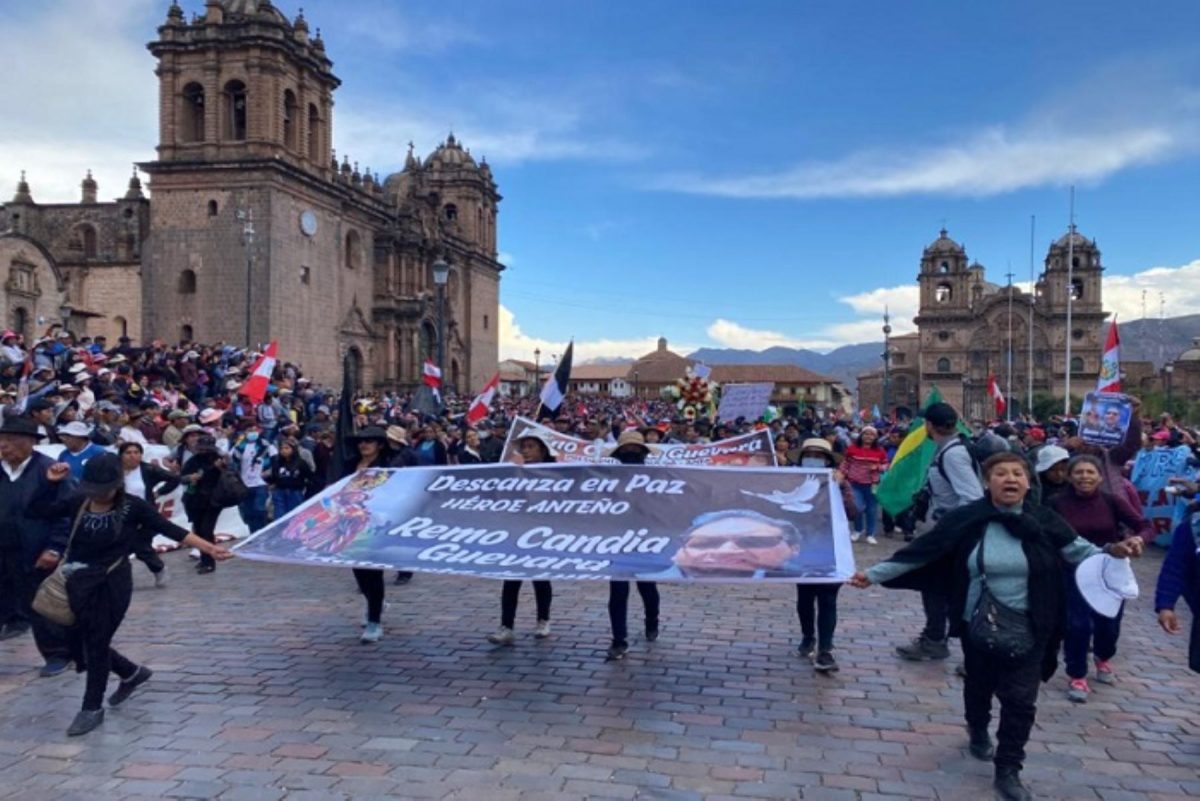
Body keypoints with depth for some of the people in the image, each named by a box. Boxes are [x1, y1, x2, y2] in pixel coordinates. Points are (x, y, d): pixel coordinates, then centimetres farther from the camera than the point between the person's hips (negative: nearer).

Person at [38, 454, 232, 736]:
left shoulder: (132, 506, -11)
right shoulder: (78, 501, -2)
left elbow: (171, 530, -11)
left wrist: (208, 547, -16)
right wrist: (52, 483, -9)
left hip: (112, 584, -5)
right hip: (79, 582, 5)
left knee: (96, 643, 2)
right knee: (77, 641, 12)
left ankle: (92, 709, 19)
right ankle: (132, 673, 35)